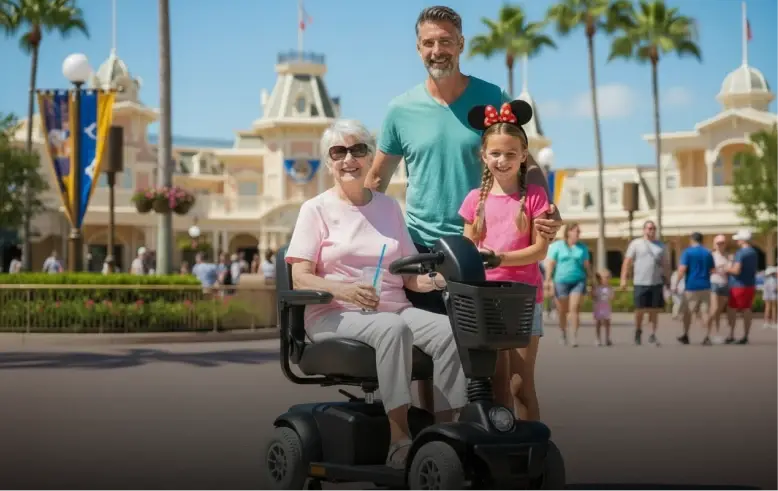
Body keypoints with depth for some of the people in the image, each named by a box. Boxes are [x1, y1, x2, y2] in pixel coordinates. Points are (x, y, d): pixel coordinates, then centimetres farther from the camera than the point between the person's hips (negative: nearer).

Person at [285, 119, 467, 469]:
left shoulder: (389, 207, 17)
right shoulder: (316, 209, 4)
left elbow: (409, 276, 14)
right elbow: (301, 279, -5)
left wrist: (435, 280, -10)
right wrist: (344, 290, -24)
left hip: (394, 308, 4)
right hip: (334, 316, -4)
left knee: (449, 329, -26)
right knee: (393, 329, -37)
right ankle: (399, 440, -37)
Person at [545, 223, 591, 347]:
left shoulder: (582, 248, 11)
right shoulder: (556, 246, 4)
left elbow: (587, 265, 14)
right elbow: (550, 264, -1)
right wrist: (548, 280, -9)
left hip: (578, 281, 1)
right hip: (561, 282, -1)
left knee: (575, 308, -13)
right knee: (562, 311, 6)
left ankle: (575, 336, -13)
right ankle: (563, 334, 27)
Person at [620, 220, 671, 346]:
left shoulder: (661, 246, 13)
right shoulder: (636, 244, 3)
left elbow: (666, 264, 15)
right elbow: (627, 262, -1)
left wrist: (668, 281, 10)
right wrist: (623, 279, -8)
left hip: (657, 283, 3)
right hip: (640, 283, -3)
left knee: (655, 310, 2)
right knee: (640, 310, 0)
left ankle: (653, 335, 11)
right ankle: (638, 331, 22)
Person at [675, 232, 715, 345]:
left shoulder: (687, 252, -6)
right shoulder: (708, 253, 7)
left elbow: (682, 269, -15)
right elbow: (713, 270, 12)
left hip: (691, 286, -3)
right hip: (705, 286, 3)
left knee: (687, 312, 12)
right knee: (706, 312, 0)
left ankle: (685, 336, 23)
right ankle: (707, 337, -10)